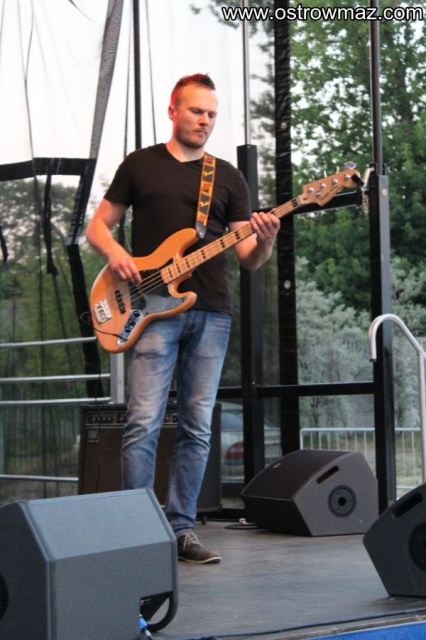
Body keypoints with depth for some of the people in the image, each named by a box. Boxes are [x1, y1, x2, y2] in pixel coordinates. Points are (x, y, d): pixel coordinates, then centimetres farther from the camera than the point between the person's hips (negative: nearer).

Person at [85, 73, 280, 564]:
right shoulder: (140, 165, 10)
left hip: (211, 314, 3)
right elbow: (97, 227, 12)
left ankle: (180, 529, 11)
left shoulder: (229, 177, 14)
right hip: (153, 311, -3)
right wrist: (114, 253, -10)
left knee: (197, 428, 4)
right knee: (143, 423, -11)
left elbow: (248, 259, 11)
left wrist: (264, 242, -12)